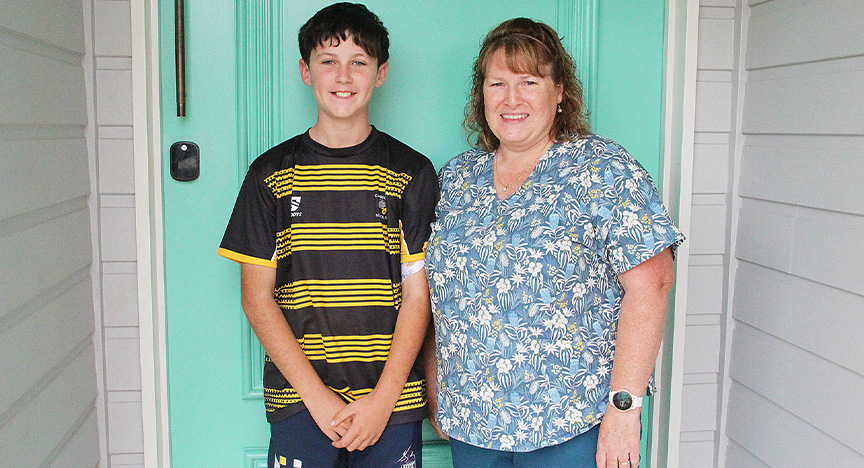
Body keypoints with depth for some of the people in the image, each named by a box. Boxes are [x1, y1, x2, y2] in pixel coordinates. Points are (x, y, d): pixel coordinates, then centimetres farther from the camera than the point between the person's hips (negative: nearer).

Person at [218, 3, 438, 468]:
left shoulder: (412, 173, 1)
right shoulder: (271, 173, 2)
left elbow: (417, 295, -1)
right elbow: (256, 298, 0)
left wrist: (383, 397, -9)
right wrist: (318, 395, -8)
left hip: (391, 399, 0)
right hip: (297, 397, 0)